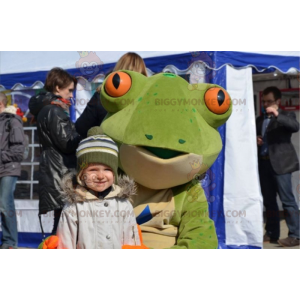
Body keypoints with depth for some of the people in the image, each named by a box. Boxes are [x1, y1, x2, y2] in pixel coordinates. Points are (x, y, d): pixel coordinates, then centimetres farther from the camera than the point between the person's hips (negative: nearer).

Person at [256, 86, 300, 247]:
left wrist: (277, 115, -24)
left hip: (280, 162, -6)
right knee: (268, 200, 10)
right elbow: (255, 136, 24)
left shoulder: (286, 115, 2)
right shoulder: (259, 119, 18)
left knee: (287, 200, -7)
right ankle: (272, 233, 19)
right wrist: (255, 140, 2)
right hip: (263, 163, 6)